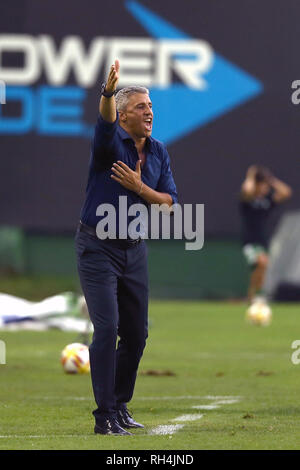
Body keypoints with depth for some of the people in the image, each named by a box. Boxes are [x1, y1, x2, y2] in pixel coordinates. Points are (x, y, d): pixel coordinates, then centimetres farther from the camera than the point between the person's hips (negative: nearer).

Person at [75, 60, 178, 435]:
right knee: (107, 328, -13)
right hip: (97, 248, -6)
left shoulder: (159, 152, 7)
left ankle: (120, 405, 25)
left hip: (135, 249, 6)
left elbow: (169, 203, 3)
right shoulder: (110, 143, -10)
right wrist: (108, 92, -55)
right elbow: (106, 122, -34)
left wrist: (139, 187, -15)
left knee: (136, 333, 9)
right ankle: (105, 417, -11)